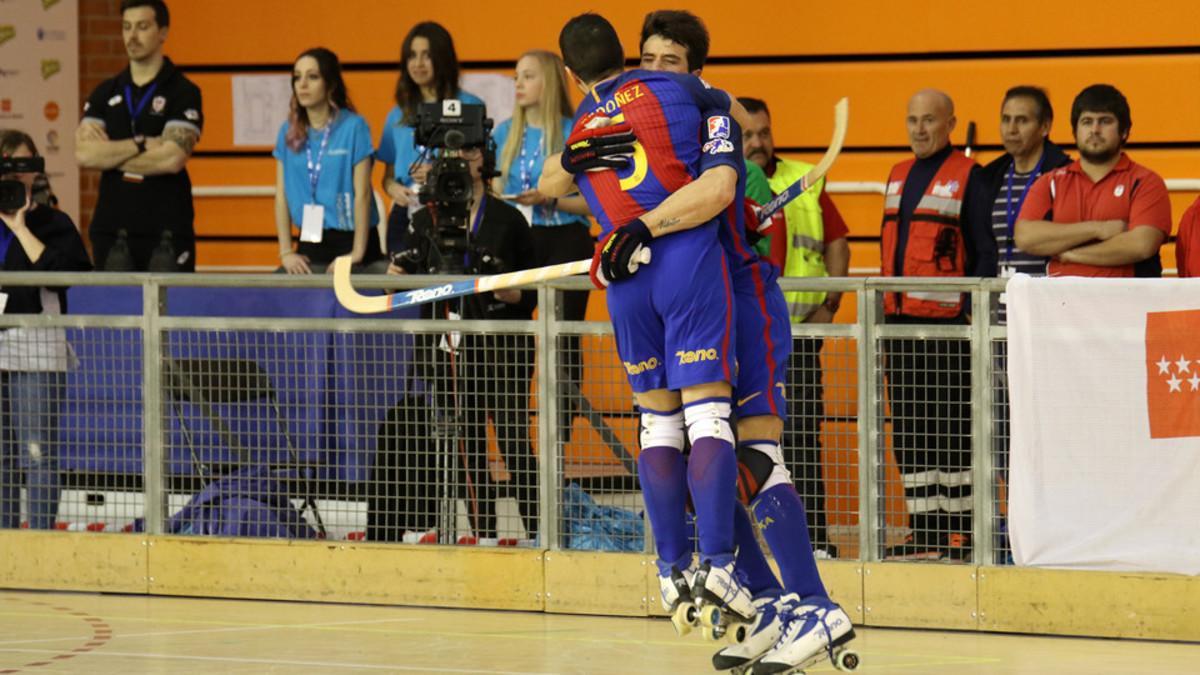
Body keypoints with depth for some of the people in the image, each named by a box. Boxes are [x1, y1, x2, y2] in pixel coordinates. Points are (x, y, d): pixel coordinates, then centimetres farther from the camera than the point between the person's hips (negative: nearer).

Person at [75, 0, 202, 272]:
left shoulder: (183, 93, -1)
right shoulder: (105, 94, 11)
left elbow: (173, 158, -15)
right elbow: (84, 154, -2)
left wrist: (110, 155, -7)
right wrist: (141, 144, -11)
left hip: (166, 231, -4)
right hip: (111, 229, 4)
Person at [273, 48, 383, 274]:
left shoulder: (353, 127, -7)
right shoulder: (289, 132, 6)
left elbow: (362, 193, -9)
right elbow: (282, 194, 8)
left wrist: (357, 253, -12)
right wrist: (286, 252, 2)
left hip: (349, 240, -4)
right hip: (310, 244, 4)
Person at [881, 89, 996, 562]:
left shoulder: (967, 177, -4)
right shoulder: (899, 176, 17)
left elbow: (985, 253, -6)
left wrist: (974, 311, -13)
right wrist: (883, 311, 17)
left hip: (947, 323, -7)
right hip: (901, 322, 7)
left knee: (952, 429, -5)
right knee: (909, 429, 7)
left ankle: (962, 531, 0)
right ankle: (924, 530, 12)